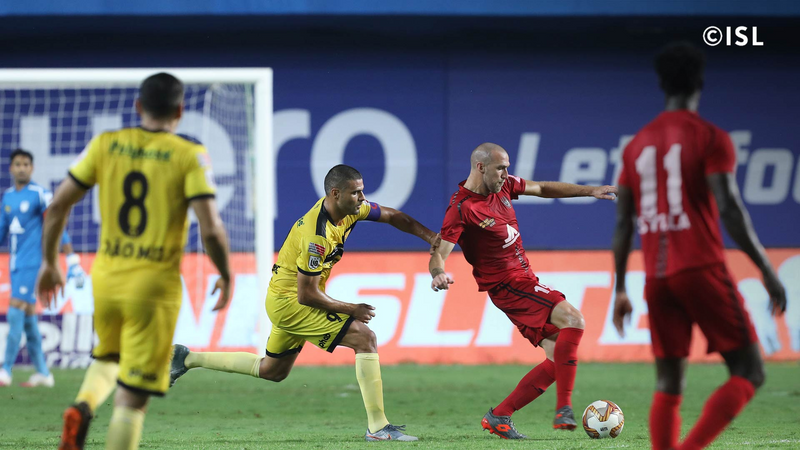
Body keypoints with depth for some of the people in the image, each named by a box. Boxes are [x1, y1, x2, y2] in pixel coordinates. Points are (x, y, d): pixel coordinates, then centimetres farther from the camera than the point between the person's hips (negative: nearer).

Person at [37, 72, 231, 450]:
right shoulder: (189, 155, -7)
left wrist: (49, 262, 16)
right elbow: (210, 228, -15)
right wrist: (225, 276, 3)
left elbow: (57, 207, 3)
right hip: (155, 284, -4)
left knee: (108, 357, 29)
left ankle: (82, 408, 0)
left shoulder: (105, 145, 3)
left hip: (106, 277, 4)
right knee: (132, 399, 1)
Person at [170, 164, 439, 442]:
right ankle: (377, 427, -15)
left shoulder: (351, 208, -4)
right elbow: (307, 295, -24)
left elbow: (392, 216, 12)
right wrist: (351, 310, -15)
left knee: (272, 371, 23)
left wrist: (430, 237, 3)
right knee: (365, 338, -16)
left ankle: (188, 359, 31)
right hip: (290, 301, -10)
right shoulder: (316, 236, -29)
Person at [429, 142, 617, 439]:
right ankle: (564, 410, -29)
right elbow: (439, 252, -21)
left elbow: (543, 189, 22)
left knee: (559, 359, 3)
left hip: (524, 280, 9)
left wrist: (590, 191, 19)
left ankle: (498, 417, 6)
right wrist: (439, 275, -43)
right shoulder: (461, 208, -16)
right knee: (572, 319, -26)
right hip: (507, 285, -9)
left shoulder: (502, 186, 8)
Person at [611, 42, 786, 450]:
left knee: (668, 386, 9)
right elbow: (729, 209, -13)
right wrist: (767, 271, -10)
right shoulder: (711, 139, -3)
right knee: (749, 372, 0)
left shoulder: (638, 145, 13)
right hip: (701, 269, -5)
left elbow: (623, 224, 12)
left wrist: (620, 290, 18)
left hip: (656, 278, 6)